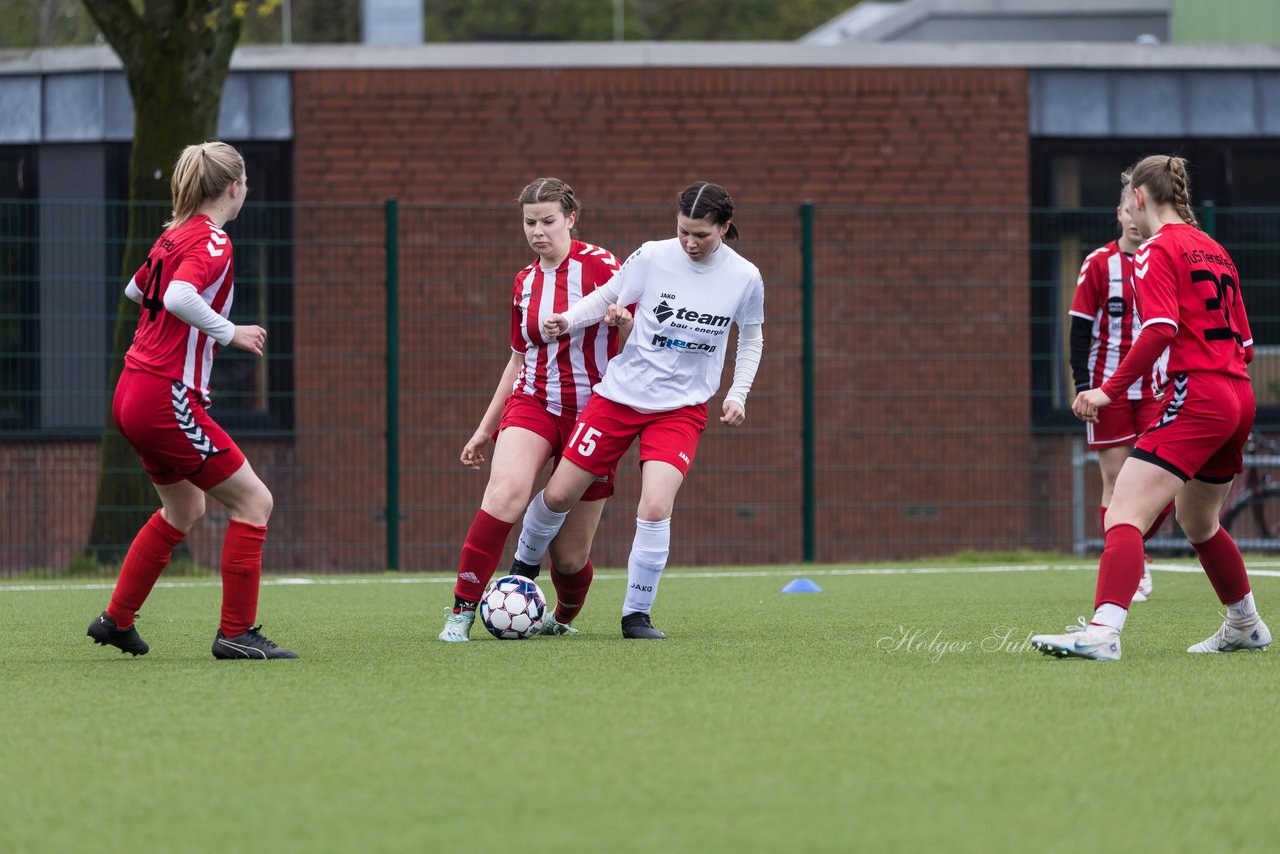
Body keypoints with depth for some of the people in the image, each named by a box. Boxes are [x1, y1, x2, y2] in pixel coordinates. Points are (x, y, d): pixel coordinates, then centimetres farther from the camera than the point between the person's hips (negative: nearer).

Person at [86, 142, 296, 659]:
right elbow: (179, 296, -32)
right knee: (253, 501, -3)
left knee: (184, 510, 24)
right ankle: (237, 632, -3)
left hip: (132, 395, 10)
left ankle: (117, 620, 29)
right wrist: (230, 332, -20)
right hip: (167, 398, -10)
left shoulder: (174, 236, 13)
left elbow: (136, 289, 30)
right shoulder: (212, 242, -14)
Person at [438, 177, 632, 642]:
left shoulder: (598, 265, -6)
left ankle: (564, 617, 34)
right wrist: (485, 428, 22)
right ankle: (462, 611, -28)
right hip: (532, 403, 3)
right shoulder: (525, 282, 10)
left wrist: (623, 319, -29)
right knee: (506, 489, -30)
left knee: (570, 556, 0)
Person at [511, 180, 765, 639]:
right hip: (620, 395, 0)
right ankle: (522, 568, 32)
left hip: (682, 408, 0)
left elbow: (751, 340, 11)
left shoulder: (744, 278, -6)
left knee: (656, 506, -20)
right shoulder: (652, 258, -10)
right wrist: (566, 320, -18)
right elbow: (606, 299, 0)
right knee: (558, 494, 2)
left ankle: (636, 615, -5)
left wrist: (737, 394, 1)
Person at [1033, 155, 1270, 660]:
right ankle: (1245, 628, 42)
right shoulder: (1214, 252, 18)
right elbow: (1245, 344, 18)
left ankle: (1103, 631, -36)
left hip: (1196, 399, -9)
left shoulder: (1157, 250, -6)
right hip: (1238, 398, 9)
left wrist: (1110, 390, -20)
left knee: (1123, 516, -19)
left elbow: (1160, 330, -20)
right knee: (1197, 523, 29)